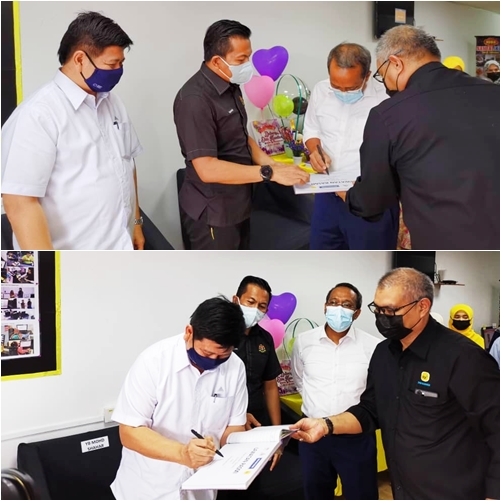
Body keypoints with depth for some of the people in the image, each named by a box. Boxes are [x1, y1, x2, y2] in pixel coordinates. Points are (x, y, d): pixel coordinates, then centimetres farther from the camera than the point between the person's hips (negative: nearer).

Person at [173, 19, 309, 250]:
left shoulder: (231, 86, 5)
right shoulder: (194, 100, -25)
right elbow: (208, 169, -30)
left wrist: (272, 164, -2)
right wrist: (270, 173, -29)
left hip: (236, 204, 9)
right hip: (212, 212, -9)